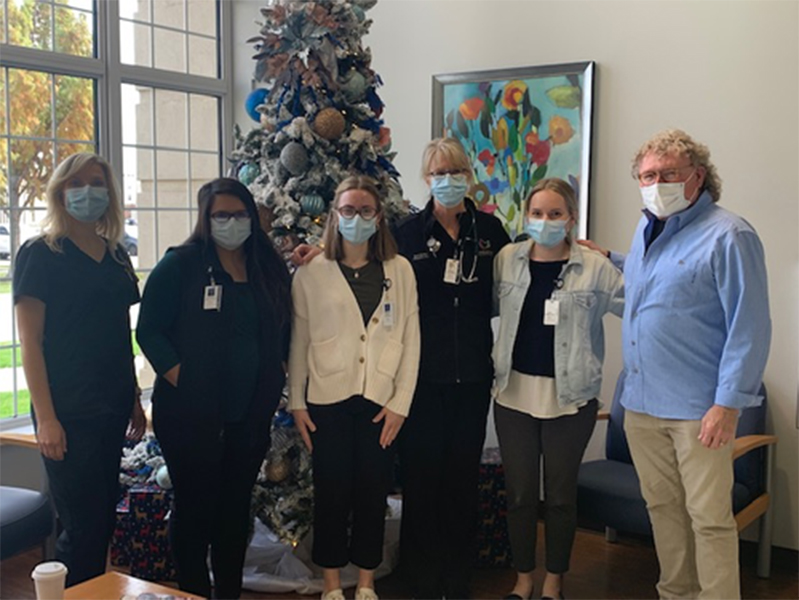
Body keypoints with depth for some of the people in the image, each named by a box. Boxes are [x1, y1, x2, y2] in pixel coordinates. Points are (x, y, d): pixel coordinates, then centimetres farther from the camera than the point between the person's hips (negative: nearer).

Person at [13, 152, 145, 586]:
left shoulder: (116, 255, 12)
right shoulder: (40, 254, -6)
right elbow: (30, 342, -10)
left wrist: (134, 399, 16)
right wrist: (45, 418, -15)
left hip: (112, 409, 6)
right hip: (68, 412, -6)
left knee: (104, 520, 12)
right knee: (83, 526, -4)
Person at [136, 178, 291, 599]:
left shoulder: (269, 269, 8)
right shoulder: (180, 265, -5)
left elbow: (283, 332, 15)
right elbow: (149, 330, -8)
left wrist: (273, 383, 3)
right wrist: (180, 379, -15)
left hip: (249, 415, 5)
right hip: (191, 414, -4)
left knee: (236, 506, 13)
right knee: (195, 506, 5)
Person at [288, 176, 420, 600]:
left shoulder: (400, 270, 4)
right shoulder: (311, 273, 3)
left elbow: (410, 339, 2)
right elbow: (298, 341, 4)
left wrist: (400, 403, -3)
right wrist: (296, 402, 2)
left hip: (381, 401, 1)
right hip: (327, 399, 0)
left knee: (372, 492, 8)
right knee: (332, 492, 6)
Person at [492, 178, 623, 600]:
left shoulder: (595, 267, -5)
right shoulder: (507, 259, 3)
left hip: (569, 397, -2)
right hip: (514, 392, 2)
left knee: (560, 495, 10)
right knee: (519, 493, 11)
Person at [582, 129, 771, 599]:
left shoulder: (729, 235, -11)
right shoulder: (648, 229, 12)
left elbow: (750, 326, -14)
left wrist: (728, 403, -18)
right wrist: (607, 259, 23)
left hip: (699, 409, -7)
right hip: (642, 402, 8)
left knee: (709, 518, 0)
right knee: (663, 507, 17)